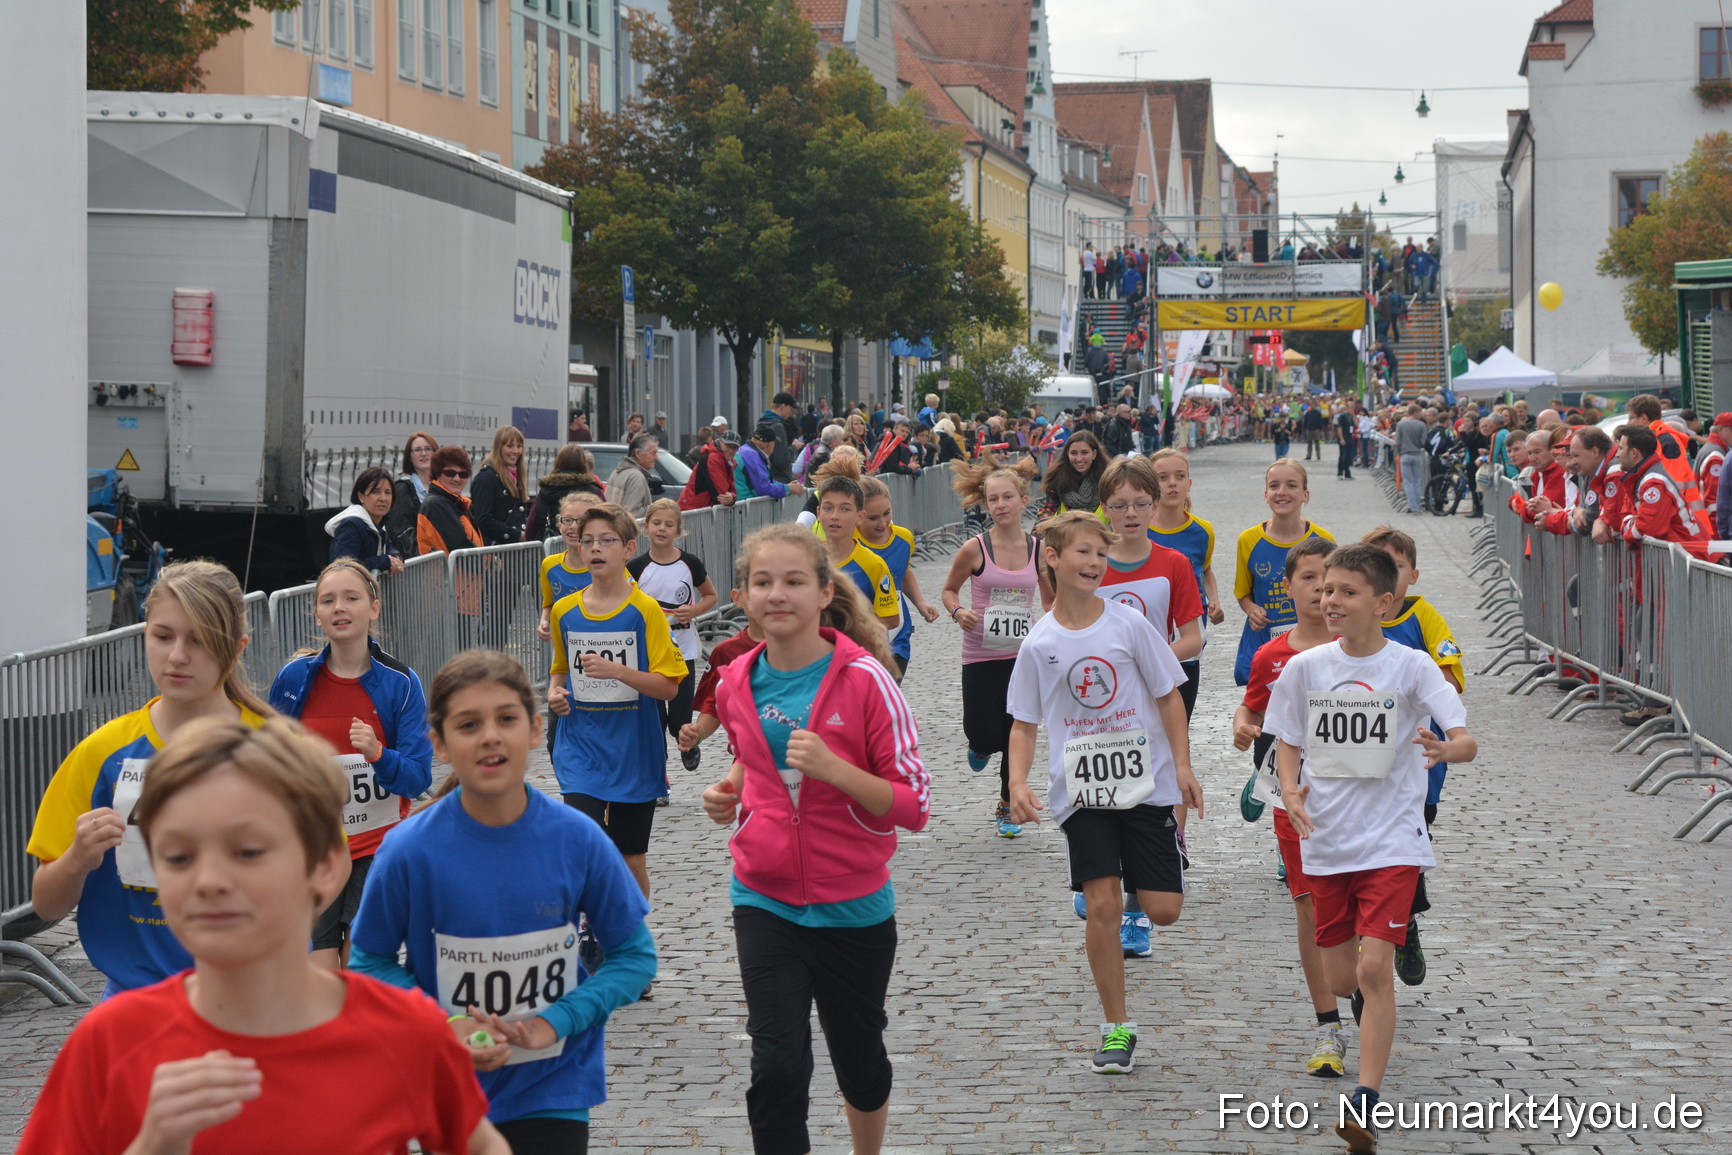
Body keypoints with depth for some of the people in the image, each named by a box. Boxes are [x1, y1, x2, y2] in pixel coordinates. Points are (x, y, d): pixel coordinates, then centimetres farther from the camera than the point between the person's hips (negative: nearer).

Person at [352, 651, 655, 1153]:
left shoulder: (578, 841, -12)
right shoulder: (408, 851, -15)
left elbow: (633, 955, -2)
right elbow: (370, 962, -3)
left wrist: (553, 1023, -16)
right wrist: (441, 1026, -19)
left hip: (553, 1089, 0)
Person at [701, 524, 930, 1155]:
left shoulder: (865, 680, -15)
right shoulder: (737, 682, -1)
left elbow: (914, 806, -15)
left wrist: (834, 770, -29)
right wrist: (730, 790, -1)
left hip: (854, 906, -2)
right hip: (765, 903, 2)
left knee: (859, 1060, 17)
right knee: (778, 1066, -11)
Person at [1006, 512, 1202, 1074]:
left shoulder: (1129, 623, -2)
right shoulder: (1039, 643, 0)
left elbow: (1169, 696, 4)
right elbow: (1024, 723, 6)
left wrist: (1183, 766, -4)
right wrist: (1018, 783, -9)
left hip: (1145, 780, 0)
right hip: (1081, 790, 0)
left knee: (1163, 909, -3)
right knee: (1102, 905, -8)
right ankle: (1116, 1029, 5)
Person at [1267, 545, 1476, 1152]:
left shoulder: (1410, 666, -9)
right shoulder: (1304, 668, 0)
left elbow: (1467, 741, -14)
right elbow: (1287, 745, 9)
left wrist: (1445, 749, -38)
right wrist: (1290, 789, -12)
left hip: (1391, 842, -4)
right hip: (1325, 842, 4)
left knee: (1374, 969, -16)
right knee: (1341, 979, 12)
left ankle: (1365, 1103, -10)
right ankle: (1370, 1005, 49)